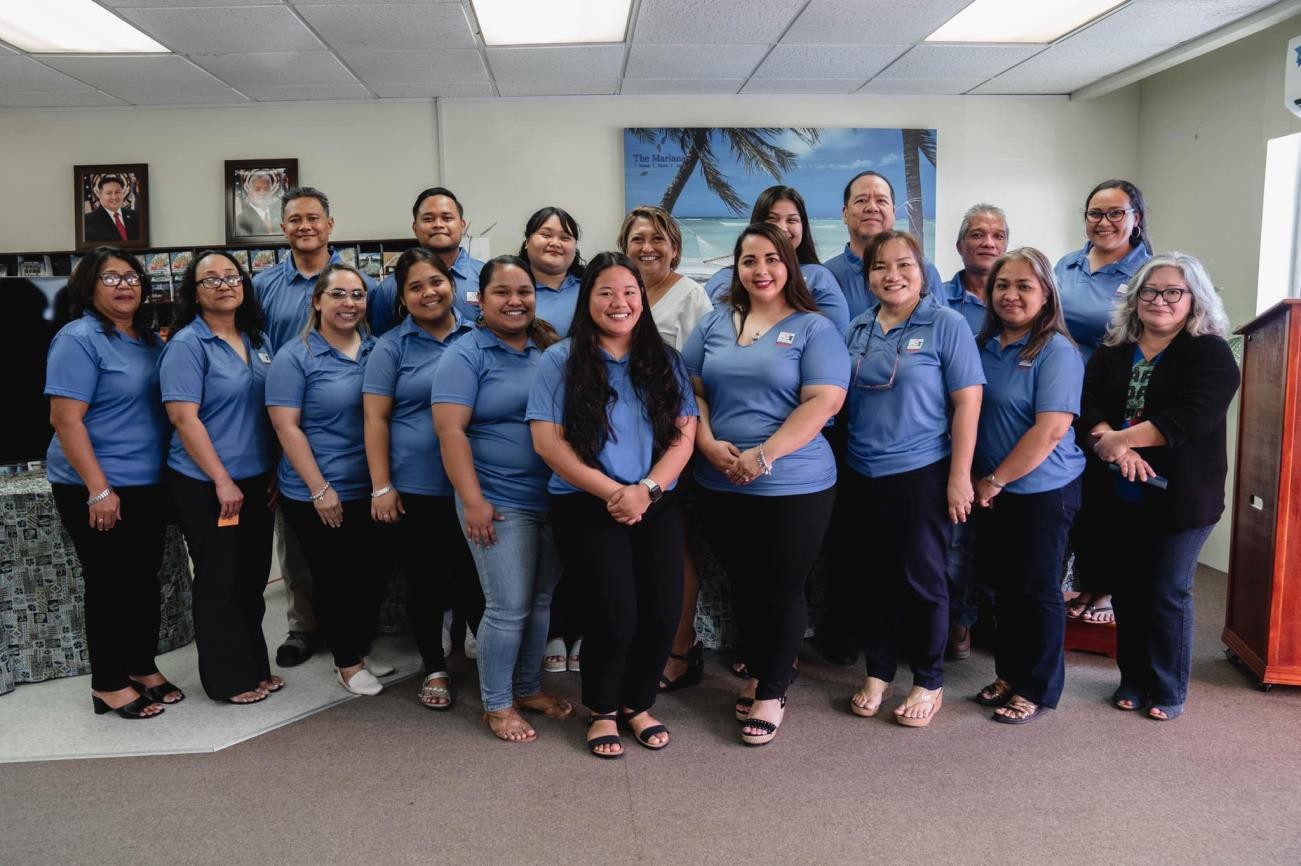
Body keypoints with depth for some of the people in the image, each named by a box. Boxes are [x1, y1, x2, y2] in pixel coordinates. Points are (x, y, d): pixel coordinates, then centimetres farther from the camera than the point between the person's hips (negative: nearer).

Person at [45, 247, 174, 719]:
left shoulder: (150, 339, 10)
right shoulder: (79, 339, -13)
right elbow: (65, 419, -18)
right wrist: (98, 489, -22)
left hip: (149, 484, 7)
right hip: (99, 489, -7)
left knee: (145, 579, 14)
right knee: (110, 583, 2)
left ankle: (143, 669, 28)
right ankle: (109, 685, 16)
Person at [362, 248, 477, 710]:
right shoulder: (391, 346, 0)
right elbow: (375, 418, -3)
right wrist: (381, 486, -8)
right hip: (416, 488, -1)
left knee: (476, 576, 8)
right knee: (426, 581, 10)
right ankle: (435, 669, 26)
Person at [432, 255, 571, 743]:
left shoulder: (550, 350, 9)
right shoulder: (466, 355, -7)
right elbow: (450, 430, -14)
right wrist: (473, 500, -19)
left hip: (555, 499, 6)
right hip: (500, 504, -5)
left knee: (542, 602, 15)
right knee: (508, 608, -1)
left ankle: (529, 688, 32)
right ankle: (497, 705, 17)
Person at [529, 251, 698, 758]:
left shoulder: (665, 361, 9)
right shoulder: (561, 361, -1)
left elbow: (684, 436, 2)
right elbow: (548, 441, -8)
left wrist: (645, 490, -14)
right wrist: (612, 491, -14)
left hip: (658, 505, 3)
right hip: (587, 506, -3)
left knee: (664, 610, -5)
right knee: (615, 613, -11)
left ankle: (638, 704, 23)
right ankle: (602, 711, 18)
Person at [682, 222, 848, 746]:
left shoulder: (814, 329, -4)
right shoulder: (715, 324, 10)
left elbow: (824, 401, -14)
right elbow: (690, 389, 9)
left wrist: (764, 455, -20)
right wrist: (707, 444, -9)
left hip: (793, 487, -4)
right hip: (721, 486, 4)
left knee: (782, 590, 6)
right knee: (743, 586, 16)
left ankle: (773, 691, 23)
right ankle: (758, 672, 36)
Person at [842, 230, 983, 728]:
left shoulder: (946, 325, -7)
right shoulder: (858, 329, 8)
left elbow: (967, 402, -10)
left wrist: (960, 476, -14)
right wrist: (841, 466, 9)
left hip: (922, 473, -5)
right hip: (863, 474, 5)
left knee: (922, 578, 5)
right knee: (877, 576, 14)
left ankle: (929, 683, 22)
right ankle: (877, 673, 28)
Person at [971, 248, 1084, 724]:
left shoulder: (1057, 351, -14)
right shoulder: (984, 345, 5)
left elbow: (1051, 430, -22)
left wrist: (995, 480, -16)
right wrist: (978, 479, 4)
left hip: (1042, 490, -6)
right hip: (993, 491, 6)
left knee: (1037, 589, 6)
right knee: (1003, 584, 16)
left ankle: (1038, 689, 21)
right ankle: (1009, 673, 32)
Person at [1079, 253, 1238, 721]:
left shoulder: (1211, 354, -5)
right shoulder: (1111, 351, 10)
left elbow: (1191, 418, -18)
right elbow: (1087, 401, -2)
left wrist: (1119, 438, -18)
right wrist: (1112, 443, -21)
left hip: (1178, 497, -4)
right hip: (1119, 495, 4)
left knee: (1168, 593, 2)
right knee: (1127, 590, 11)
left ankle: (1169, 691, 17)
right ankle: (1133, 680, 25)